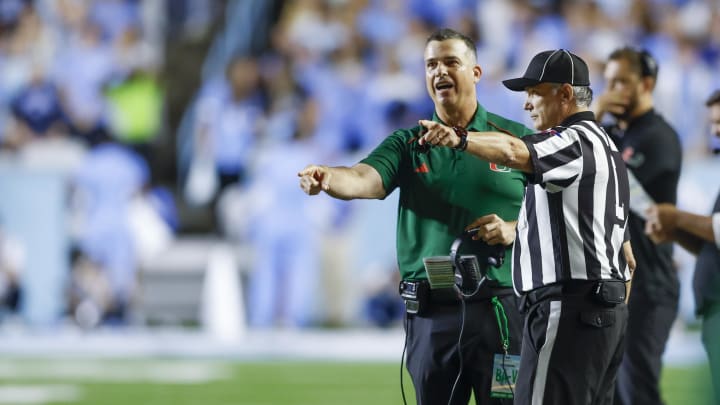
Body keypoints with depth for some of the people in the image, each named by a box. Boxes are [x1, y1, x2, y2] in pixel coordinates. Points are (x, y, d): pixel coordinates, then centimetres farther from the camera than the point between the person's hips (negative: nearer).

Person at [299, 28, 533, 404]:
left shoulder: (516, 139, 4)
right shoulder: (407, 145, 7)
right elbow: (363, 179, -12)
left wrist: (514, 230, -13)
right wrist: (328, 179, -35)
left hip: (501, 307, -2)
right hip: (431, 313, 2)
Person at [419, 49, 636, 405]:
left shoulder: (574, 141, -11)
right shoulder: (603, 145, 23)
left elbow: (513, 152, -34)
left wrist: (460, 139, -43)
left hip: (568, 307, -11)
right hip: (608, 306, 11)